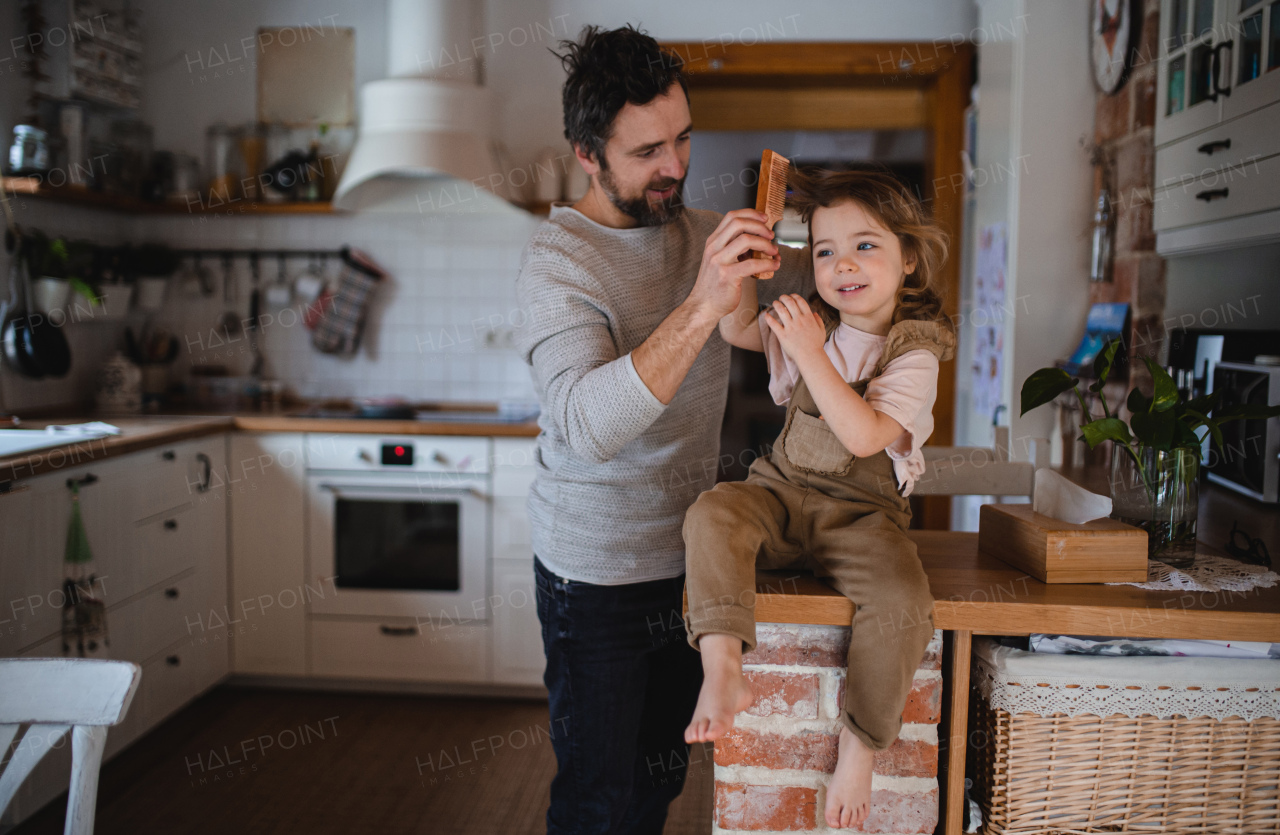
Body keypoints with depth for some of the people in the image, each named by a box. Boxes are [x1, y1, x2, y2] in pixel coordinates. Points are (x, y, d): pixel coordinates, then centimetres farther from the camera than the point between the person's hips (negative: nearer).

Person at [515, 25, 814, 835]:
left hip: (686, 554, 7)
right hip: (598, 576, -6)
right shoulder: (560, 257, -19)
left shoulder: (700, 230, 2)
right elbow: (588, 424, -34)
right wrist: (703, 306, -42)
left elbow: (816, 273, 17)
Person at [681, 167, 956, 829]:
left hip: (861, 514, -3)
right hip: (783, 492, 4)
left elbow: (864, 436, -24)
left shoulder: (913, 355, -10)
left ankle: (860, 745, -7)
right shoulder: (811, 323, 8)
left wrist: (811, 355, -30)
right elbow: (735, 329, 8)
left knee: (903, 605, -28)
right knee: (711, 514, -26)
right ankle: (722, 671, -30)